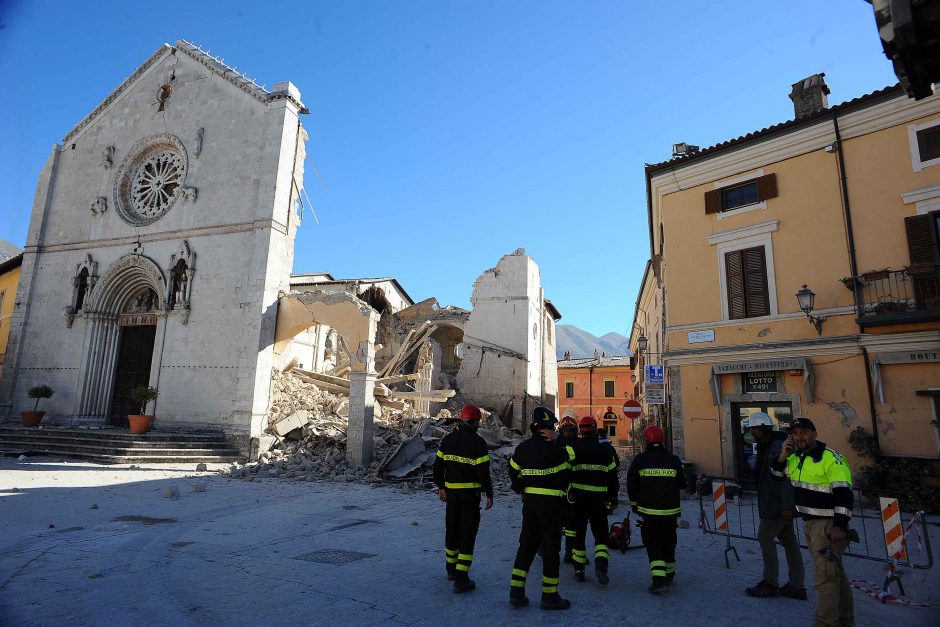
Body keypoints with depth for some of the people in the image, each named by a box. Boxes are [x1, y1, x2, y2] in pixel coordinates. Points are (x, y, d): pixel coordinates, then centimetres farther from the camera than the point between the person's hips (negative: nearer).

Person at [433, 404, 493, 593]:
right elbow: (483, 471, -14)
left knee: (452, 529, 19)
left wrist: (441, 487, 18)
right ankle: (461, 579, -1)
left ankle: (451, 569, 34)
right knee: (467, 533, 0)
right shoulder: (477, 442, -13)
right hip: (470, 492, -6)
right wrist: (489, 494, -5)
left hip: (451, 492, 6)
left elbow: (438, 465, 9)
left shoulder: (448, 439, 5)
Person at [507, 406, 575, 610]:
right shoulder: (555, 448, -17)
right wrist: (557, 438, -6)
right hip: (552, 503, -5)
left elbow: (514, 474, 9)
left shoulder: (522, 448, 2)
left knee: (527, 544, 14)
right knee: (551, 547, 5)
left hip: (530, 502, 6)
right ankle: (549, 596, 15)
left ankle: (516, 592, 16)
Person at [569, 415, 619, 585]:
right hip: (598, 499, 0)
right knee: (601, 533, 10)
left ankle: (579, 569, 16)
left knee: (578, 533, 12)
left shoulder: (574, 449, -5)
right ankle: (600, 565, -10)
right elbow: (613, 476, 4)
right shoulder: (606, 451, 0)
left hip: (578, 497, 0)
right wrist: (613, 498, 12)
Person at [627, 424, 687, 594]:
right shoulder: (674, 460, -2)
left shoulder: (640, 460, -6)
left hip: (648, 511, -2)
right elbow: (682, 484, 9)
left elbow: (631, 485, 0)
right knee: (669, 542, 19)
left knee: (653, 544, 4)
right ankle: (669, 574, 34)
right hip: (670, 511, 3)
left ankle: (659, 579, -8)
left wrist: (634, 504, 14)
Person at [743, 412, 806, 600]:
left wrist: (786, 506, -24)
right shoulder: (765, 447, 14)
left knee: (765, 537, -3)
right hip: (772, 504, 10)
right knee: (788, 540, 11)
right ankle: (796, 586, 18)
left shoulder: (778, 446, -17)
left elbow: (786, 477, -22)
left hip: (778, 505, -10)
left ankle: (770, 583, 5)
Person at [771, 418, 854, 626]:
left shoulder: (831, 459, -17)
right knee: (835, 573, 19)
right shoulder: (795, 459, 8)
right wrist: (783, 456, 0)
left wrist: (840, 526, -28)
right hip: (809, 523, 8)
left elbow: (843, 494, -22)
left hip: (828, 524, -8)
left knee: (825, 575, -7)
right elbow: (776, 476, 17)